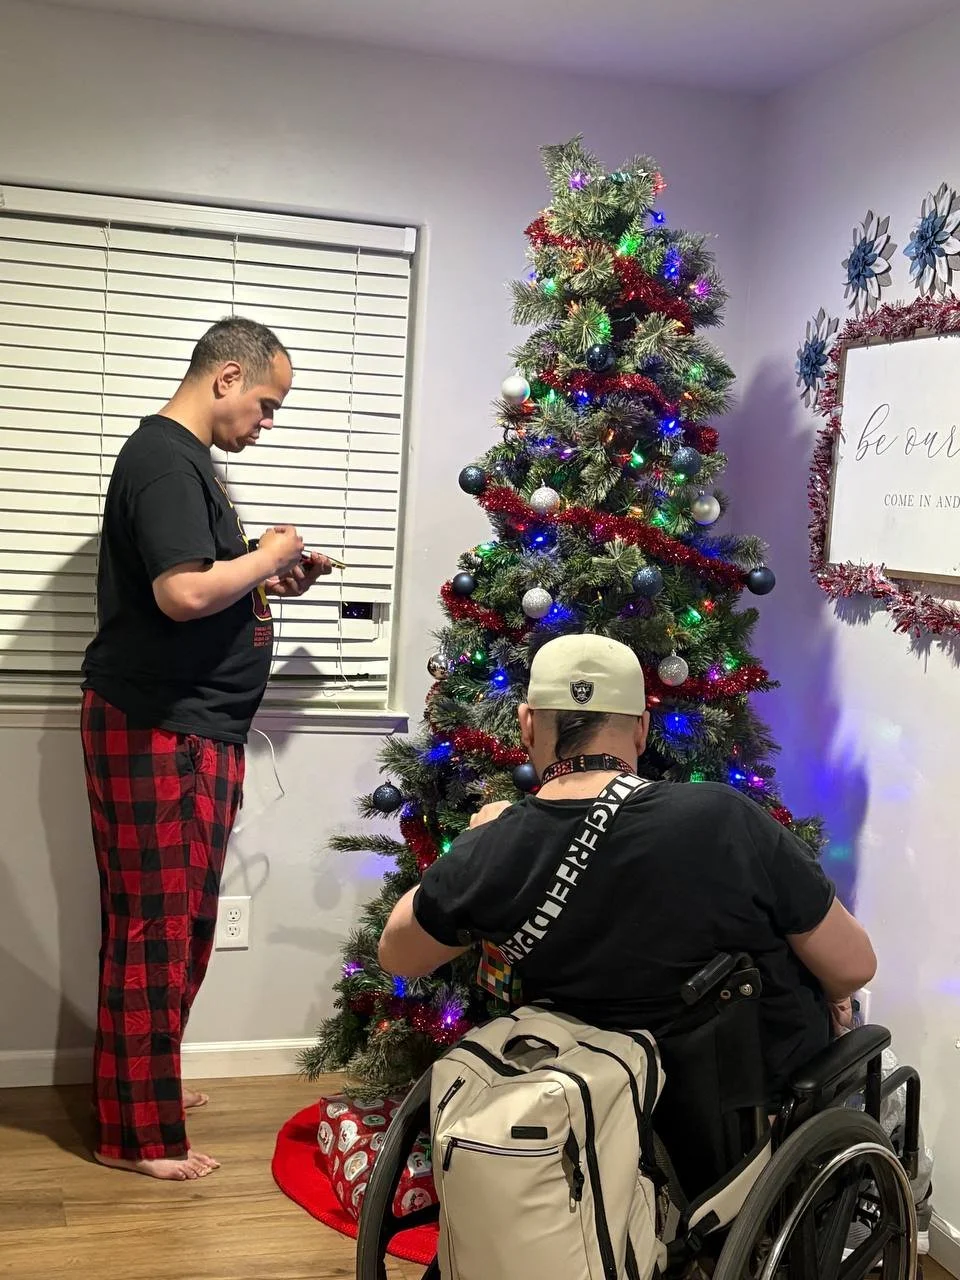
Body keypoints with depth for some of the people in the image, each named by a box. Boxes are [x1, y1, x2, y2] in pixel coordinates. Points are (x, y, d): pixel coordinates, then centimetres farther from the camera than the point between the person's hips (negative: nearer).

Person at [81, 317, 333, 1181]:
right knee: (154, 925, -2)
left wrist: (268, 581, 12)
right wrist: (269, 558, -13)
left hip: (195, 727, 10)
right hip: (156, 729, -10)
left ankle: (146, 1078, 32)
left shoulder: (186, 459, 17)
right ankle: (138, 1132, 8)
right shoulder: (165, 459, -16)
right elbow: (183, 593, -27)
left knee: (183, 921, 17)